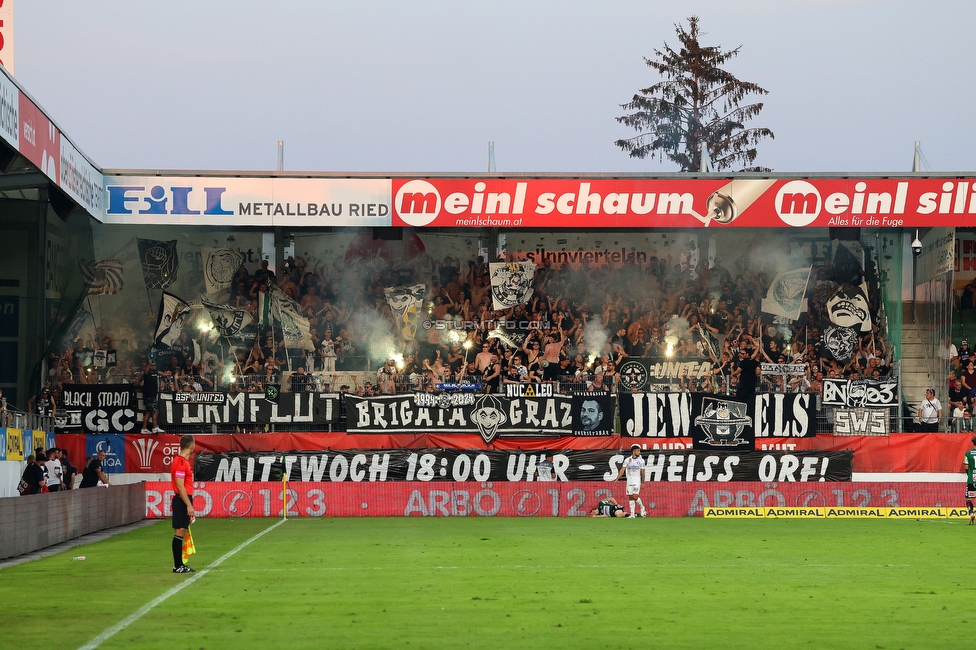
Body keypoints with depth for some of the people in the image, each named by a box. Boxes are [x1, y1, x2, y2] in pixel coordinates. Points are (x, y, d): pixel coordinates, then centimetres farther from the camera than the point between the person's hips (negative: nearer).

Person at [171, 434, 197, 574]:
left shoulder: (184, 461, 15)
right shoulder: (180, 462, -15)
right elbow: (180, 486, -20)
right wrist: (189, 505, -21)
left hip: (184, 501, 10)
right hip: (182, 501, -10)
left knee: (181, 532, 11)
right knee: (179, 532, -8)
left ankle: (179, 565, 15)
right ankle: (178, 566, -6)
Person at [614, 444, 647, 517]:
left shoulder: (641, 460, 1)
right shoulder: (627, 460, 2)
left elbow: (642, 472, 3)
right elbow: (622, 470, -4)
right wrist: (617, 479, -14)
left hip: (637, 480, -2)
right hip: (629, 480, 2)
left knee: (635, 497, -14)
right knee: (631, 497, 4)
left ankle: (642, 508, 11)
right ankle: (632, 514, 8)